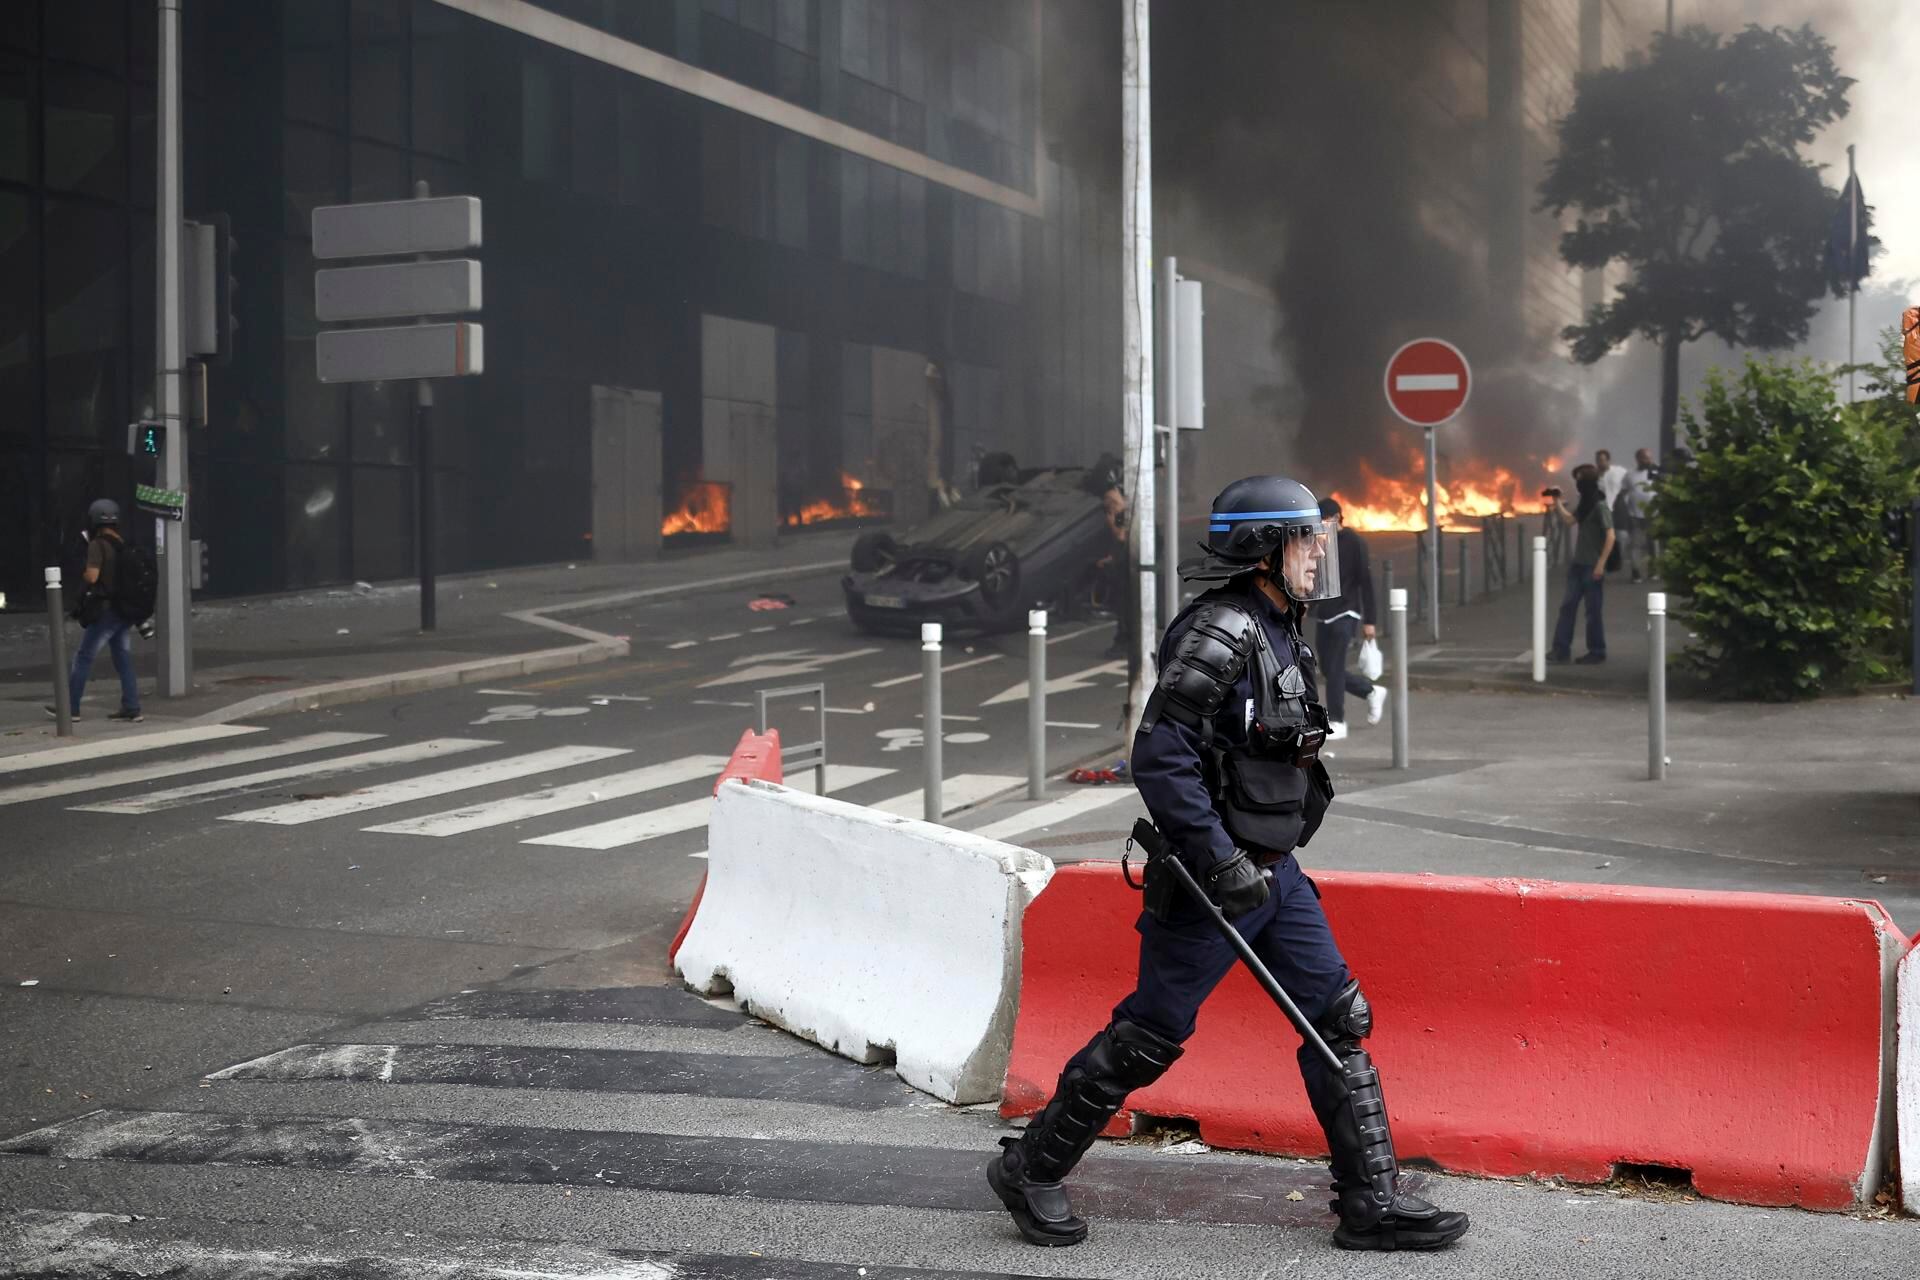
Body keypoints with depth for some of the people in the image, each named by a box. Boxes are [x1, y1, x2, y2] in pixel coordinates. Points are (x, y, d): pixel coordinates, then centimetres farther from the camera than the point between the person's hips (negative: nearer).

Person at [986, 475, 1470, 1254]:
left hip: (1273, 871, 9)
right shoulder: (1220, 634, -19)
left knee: (1339, 1021, 6)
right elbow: (1159, 758, -24)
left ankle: (1372, 1203, 13)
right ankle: (1029, 1170, 17)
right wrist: (1221, 863, -25)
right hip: (1211, 876, -9)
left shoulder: (1279, 631, 11)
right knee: (1148, 1037, 0)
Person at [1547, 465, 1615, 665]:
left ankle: (1597, 652, 12)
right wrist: (1558, 503, 10)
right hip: (1578, 564, 8)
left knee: (1593, 610, 1)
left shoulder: (1600, 506, -15)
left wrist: (1601, 564, -21)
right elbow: (1569, 521, 20)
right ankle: (1561, 649, 10)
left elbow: (1610, 537, -18)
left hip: (1592, 567, -8)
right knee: (1568, 606, 7)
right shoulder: (1584, 504, 10)